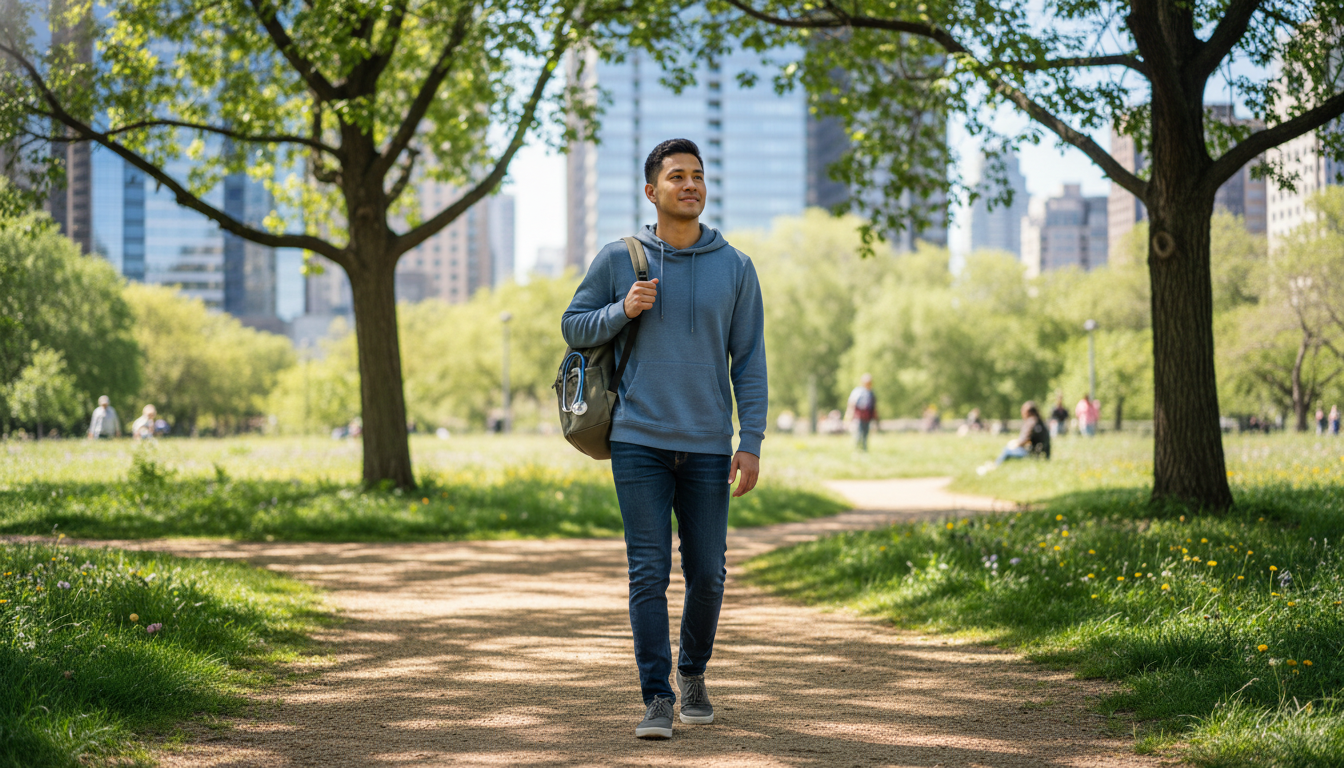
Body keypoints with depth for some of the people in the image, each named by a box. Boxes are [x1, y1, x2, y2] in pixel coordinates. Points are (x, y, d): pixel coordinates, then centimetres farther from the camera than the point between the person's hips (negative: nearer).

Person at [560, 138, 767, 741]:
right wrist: (622, 311, -9)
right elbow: (573, 327, 11)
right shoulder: (617, 260, 3)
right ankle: (658, 700, -2)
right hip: (638, 442, -1)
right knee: (649, 572, -6)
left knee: (707, 573, 5)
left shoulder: (735, 268, 5)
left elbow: (749, 363, 4)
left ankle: (692, 672, 30)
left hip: (708, 446, 1)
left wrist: (752, 443, -3)